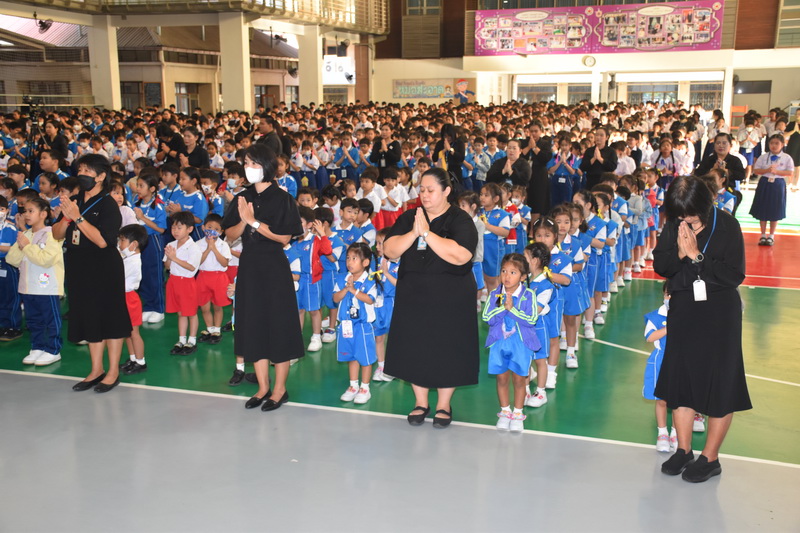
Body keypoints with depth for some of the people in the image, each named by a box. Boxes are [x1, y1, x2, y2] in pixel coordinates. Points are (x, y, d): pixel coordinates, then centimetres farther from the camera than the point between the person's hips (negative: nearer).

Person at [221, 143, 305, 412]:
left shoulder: (282, 198, -6)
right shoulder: (242, 198, 9)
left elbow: (284, 237, -12)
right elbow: (230, 234, 5)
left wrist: (255, 222, -16)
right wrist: (244, 221, -13)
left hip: (274, 267, -5)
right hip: (249, 266, 5)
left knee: (278, 326, 0)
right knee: (253, 326, 8)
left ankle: (280, 389, 11)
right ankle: (263, 387, 19)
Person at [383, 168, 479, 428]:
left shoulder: (460, 220, -6)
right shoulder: (409, 218, 7)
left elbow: (460, 255, -23)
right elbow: (389, 251, -2)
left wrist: (427, 233, -22)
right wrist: (413, 233, -18)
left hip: (450, 298, -3)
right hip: (413, 296, 4)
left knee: (446, 349, 3)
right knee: (414, 348, 7)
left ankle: (444, 405, 21)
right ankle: (420, 403, 24)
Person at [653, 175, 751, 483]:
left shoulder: (726, 226, -13)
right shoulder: (674, 225, -3)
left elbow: (735, 275, -17)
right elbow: (660, 266, -1)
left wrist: (697, 256, -21)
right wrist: (679, 254, -19)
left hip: (720, 313, -4)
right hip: (683, 310, 4)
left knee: (719, 384, 3)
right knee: (681, 378, 9)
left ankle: (710, 458, 17)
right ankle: (683, 450, 24)